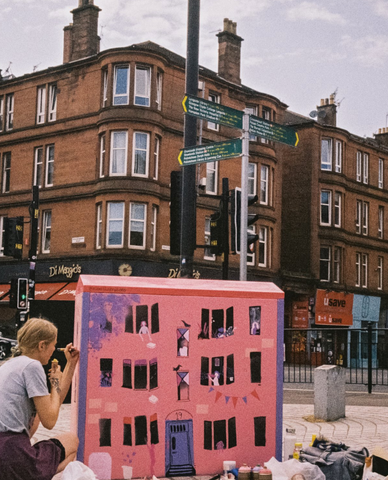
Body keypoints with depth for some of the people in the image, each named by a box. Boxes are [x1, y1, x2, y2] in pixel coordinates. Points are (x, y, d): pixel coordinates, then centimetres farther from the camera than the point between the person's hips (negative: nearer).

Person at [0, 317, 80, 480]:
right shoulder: (32, 366, -9)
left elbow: (53, 404, 24)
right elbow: (49, 421, -10)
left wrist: (71, 364, 25)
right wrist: (55, 382, 4)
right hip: (14, 461, -8)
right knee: (71, 440, 19)